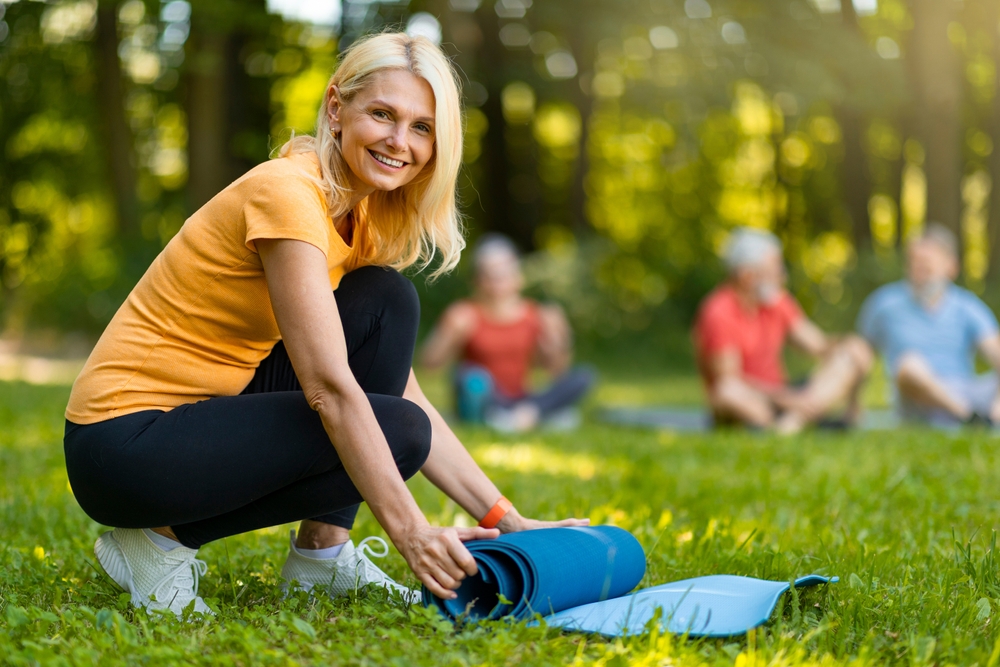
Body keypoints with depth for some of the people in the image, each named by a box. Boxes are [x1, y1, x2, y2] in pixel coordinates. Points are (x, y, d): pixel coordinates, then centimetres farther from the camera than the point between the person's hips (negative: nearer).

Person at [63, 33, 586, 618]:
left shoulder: (365, 220, 7)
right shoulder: (287, 193, -19)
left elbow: (407, 396, 5)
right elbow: (329, 389, -26)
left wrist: (504, 520, -3)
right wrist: (410, 531, -30)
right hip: (124, 442, -8)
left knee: (388, 303, -5)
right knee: (390, 432, -19)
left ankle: (322, 552, 0)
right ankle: (164, 540, -6)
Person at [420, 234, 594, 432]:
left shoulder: (537, 316, 5)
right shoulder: (464, 316, -3)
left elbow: (555, 369, 8)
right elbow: (429, 361, -8)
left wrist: (556, 346, -12)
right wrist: (451, 332, -23)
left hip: (520, 399, 3)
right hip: (483, 403, -3)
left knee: (584, 376, -15)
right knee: (474, 378, -38)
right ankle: (549, 413, -28)